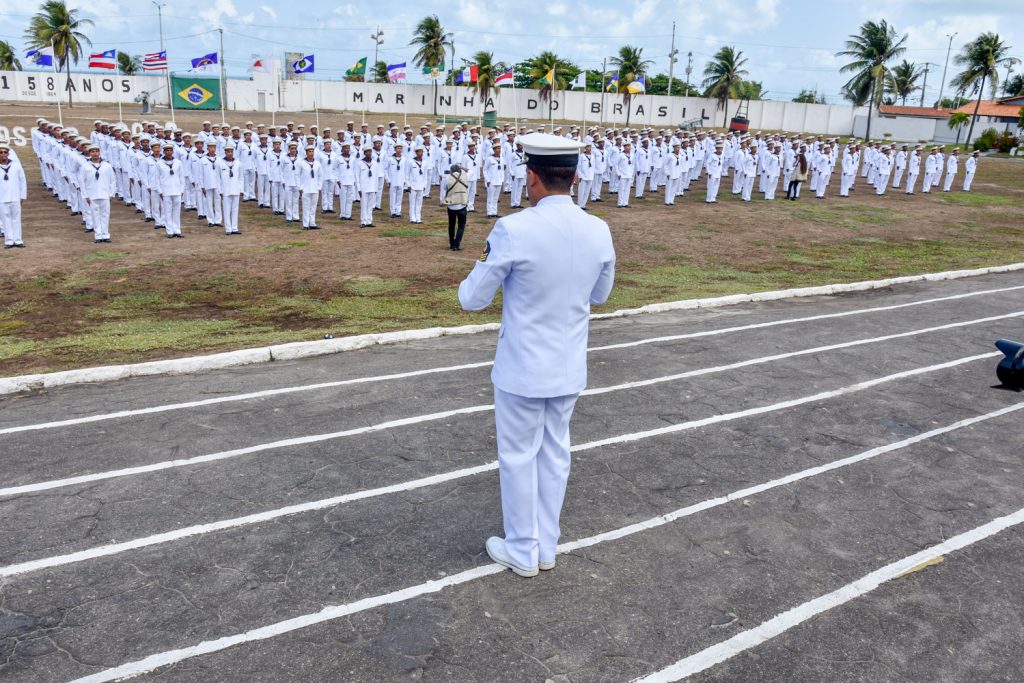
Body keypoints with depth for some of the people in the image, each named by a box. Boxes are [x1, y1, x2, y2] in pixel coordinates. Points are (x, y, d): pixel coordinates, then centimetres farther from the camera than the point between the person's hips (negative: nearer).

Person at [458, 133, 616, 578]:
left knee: (518, 457, 13)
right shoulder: (599, 231, -6)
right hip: (570, 368, 5)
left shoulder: (514, 229, -22)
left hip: (521, 369, -5)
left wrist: (483, 265, 8)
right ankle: (547, 547, 34)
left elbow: (472, 300, -12)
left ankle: (522, 551, 29)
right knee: (555, 453, 19)